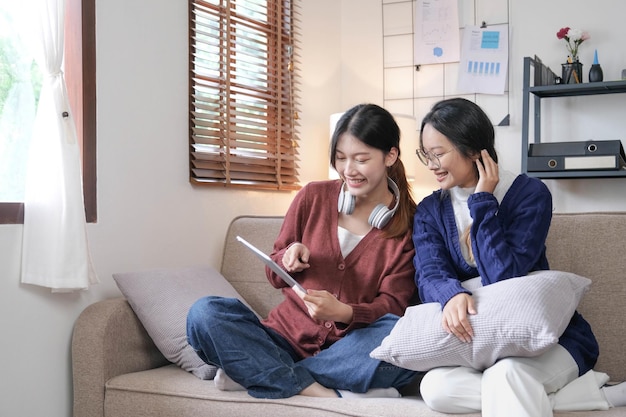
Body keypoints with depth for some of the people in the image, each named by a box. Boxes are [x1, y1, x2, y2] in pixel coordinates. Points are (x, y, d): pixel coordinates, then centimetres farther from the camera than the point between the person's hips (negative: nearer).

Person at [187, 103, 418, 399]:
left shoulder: (409, 222, 0)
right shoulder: (313, 196, 3)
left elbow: (391, 305, -5)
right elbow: (275, 277, 11)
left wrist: (344, 312, -25)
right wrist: (289, 257, -12)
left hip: (351, 352, -1)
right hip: (288, 338, 2)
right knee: (204, 312, -20)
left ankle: (251, 373, -23)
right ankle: (327, 395, -28)